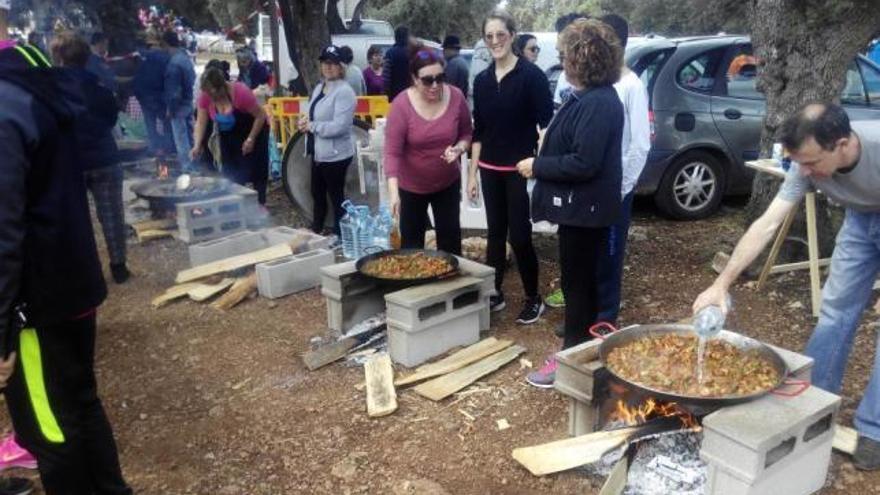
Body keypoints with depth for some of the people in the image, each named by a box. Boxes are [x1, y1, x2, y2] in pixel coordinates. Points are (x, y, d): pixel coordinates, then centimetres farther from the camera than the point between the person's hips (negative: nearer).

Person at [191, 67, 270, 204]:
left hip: (253, 132, -5)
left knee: (254, 171, -4)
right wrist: (197, 145, -24)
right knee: (231, 173, 4)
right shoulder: (205, 96, -17)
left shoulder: (240, 92, -31)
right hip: (228, 136, 5)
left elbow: (261, 115, -23)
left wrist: (251, 139, -23)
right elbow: (201, 122, -12)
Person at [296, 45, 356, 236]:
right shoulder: (319, 87, 11)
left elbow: (339, 127, -26)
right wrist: (306, 121, 0)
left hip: (335, 155, -9)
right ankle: (316, 232, 39)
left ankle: (340, 238, 16)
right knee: (317, 194, 22)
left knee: (336, 198, 2)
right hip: (318, 153, 9)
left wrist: (311, 126, -17)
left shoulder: (344, 91, -18)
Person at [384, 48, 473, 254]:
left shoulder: (456, 97, -13)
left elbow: (467, 132, 2)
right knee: (412, 241, 11)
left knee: (450, 238, 11)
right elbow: (392, 152, -24)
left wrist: (459, 148, -21)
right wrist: (393, 191, -34)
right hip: (411, 186, -2)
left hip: (448, 182, 2)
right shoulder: (401, 105, -22)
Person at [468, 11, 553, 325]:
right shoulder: (482, 80, 8)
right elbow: (478, 130, 12)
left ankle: (533, 299, 13)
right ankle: (494, 293, 25)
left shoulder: (531, 75, -8)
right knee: (495, 231, 12)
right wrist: (472, 173, 10)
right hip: (490, 169, 5)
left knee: (519, 235, -4)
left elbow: (546, 124, -10)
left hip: (521, 169, -5)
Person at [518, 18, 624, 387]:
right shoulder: (589, 98, 9)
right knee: (581, 280, 19)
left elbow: (583, 163, -27)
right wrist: (548, 143, 9)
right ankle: (579, 347, 34)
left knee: (578, 282, 2)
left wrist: (537, 166, -18)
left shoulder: (598, 104, -23)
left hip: (585, 208, -10)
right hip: (580, 205, 10)